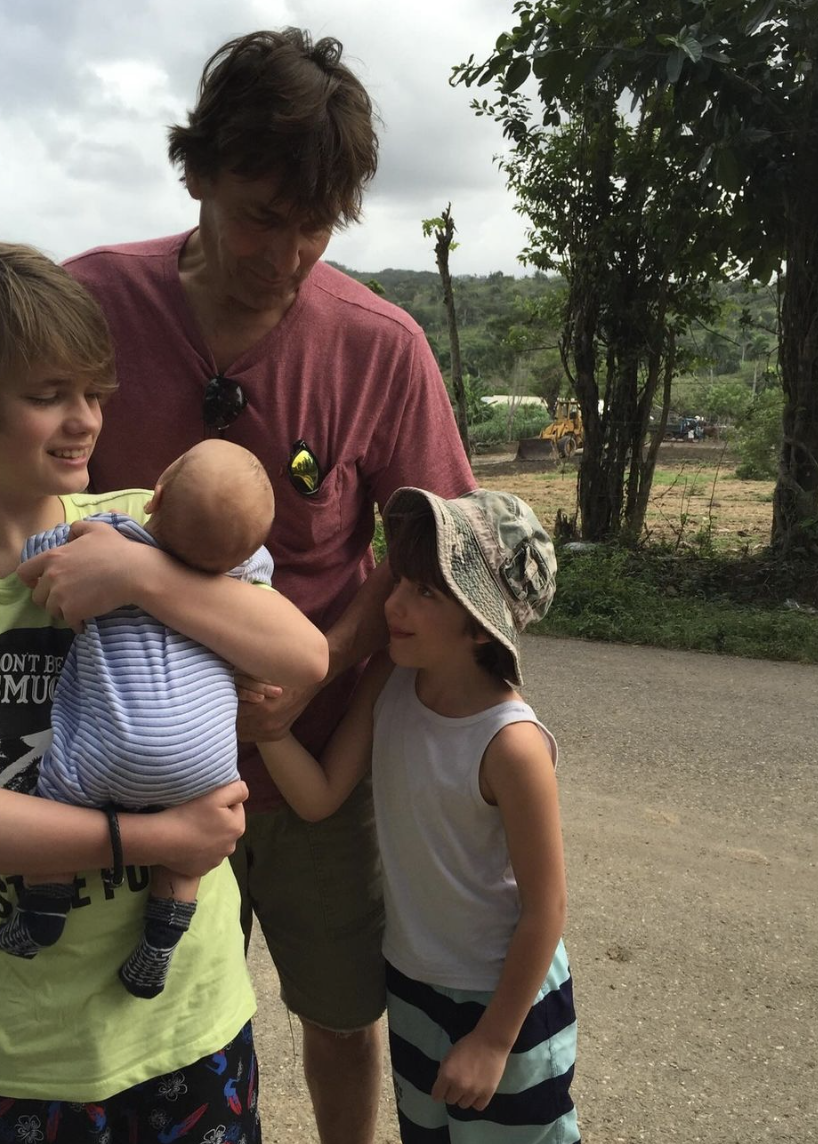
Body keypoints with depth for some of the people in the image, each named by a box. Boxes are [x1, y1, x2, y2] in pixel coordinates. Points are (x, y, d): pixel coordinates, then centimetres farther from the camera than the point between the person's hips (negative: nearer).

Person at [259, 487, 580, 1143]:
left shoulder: (511, 744, -30)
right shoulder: (387, 684, -13)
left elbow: (545, 910, -22)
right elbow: (319, 797, -11)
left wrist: (493, 1040, -13)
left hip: (503, 1001, -6)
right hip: (411, 982, 6)